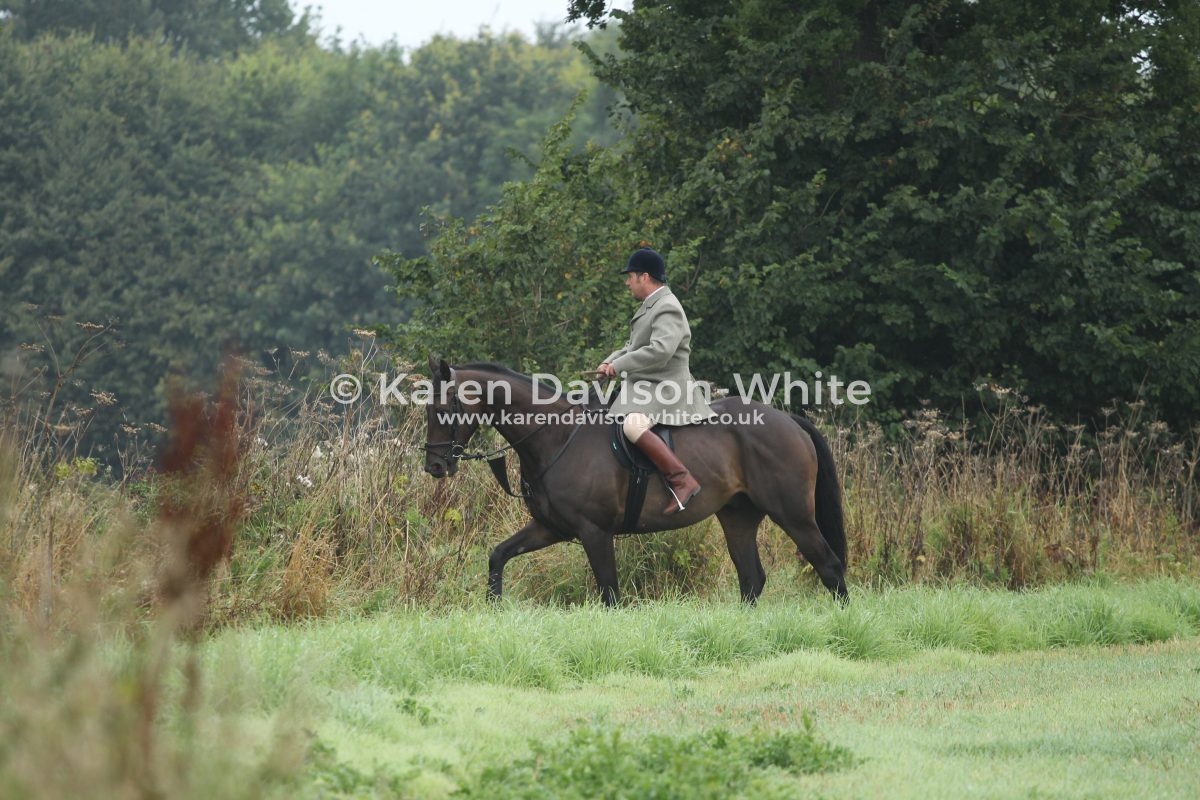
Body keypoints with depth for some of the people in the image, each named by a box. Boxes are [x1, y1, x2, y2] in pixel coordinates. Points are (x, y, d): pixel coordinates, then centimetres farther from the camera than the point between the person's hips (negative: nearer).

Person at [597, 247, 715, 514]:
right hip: (642, 387, 11)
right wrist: (609, 363, 6)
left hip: (665, 388, -11)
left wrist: (619, 365, -21)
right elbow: (632, 347, 25)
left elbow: (660, 351, -28)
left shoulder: (667, 309, -15)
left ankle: (682, 480, -35)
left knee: (633, 426, -36)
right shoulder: (650, 306, 18)